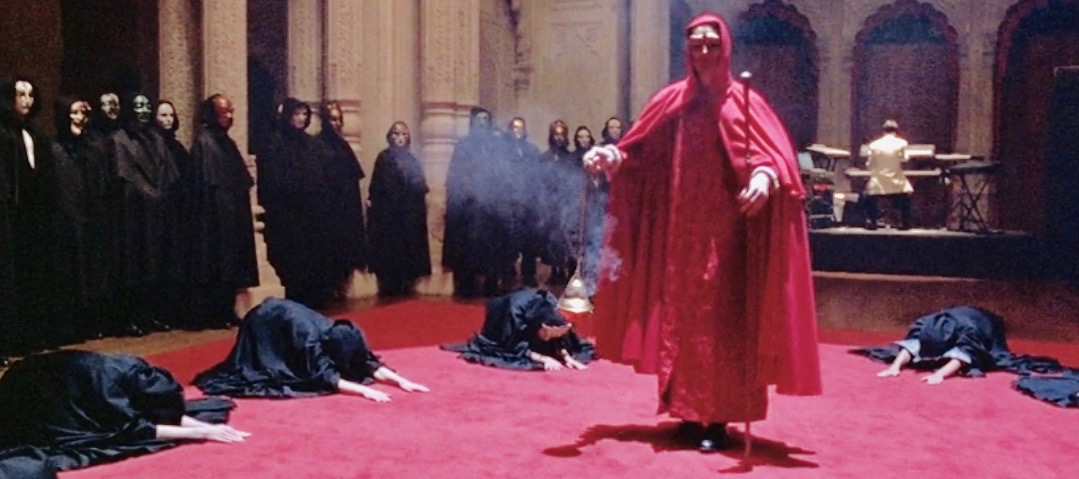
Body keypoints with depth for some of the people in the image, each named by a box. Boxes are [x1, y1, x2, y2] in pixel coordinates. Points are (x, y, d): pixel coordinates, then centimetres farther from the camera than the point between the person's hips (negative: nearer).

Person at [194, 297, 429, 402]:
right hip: (264, 322, -6)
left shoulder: (348, 336, -26)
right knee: (259, 368, 12)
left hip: (286, 314, 6)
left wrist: (399, 380, -39)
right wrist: (364, 390, -61)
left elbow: (370, 363, -24)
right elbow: (327, 377, -49)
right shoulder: (312, 340, -42)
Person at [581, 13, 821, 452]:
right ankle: (688, 412, 17)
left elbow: (775, 156, -11)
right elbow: (638, 152, 7)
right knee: (679, 319, 6)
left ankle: (716, 419, 4)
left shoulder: (745, 102, 0)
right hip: (678, 234, 3)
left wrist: (764, 177, -32)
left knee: (721, 322, -3)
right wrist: (610, 156, -13)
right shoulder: (671, 101, 10)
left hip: (725, 234, -3)